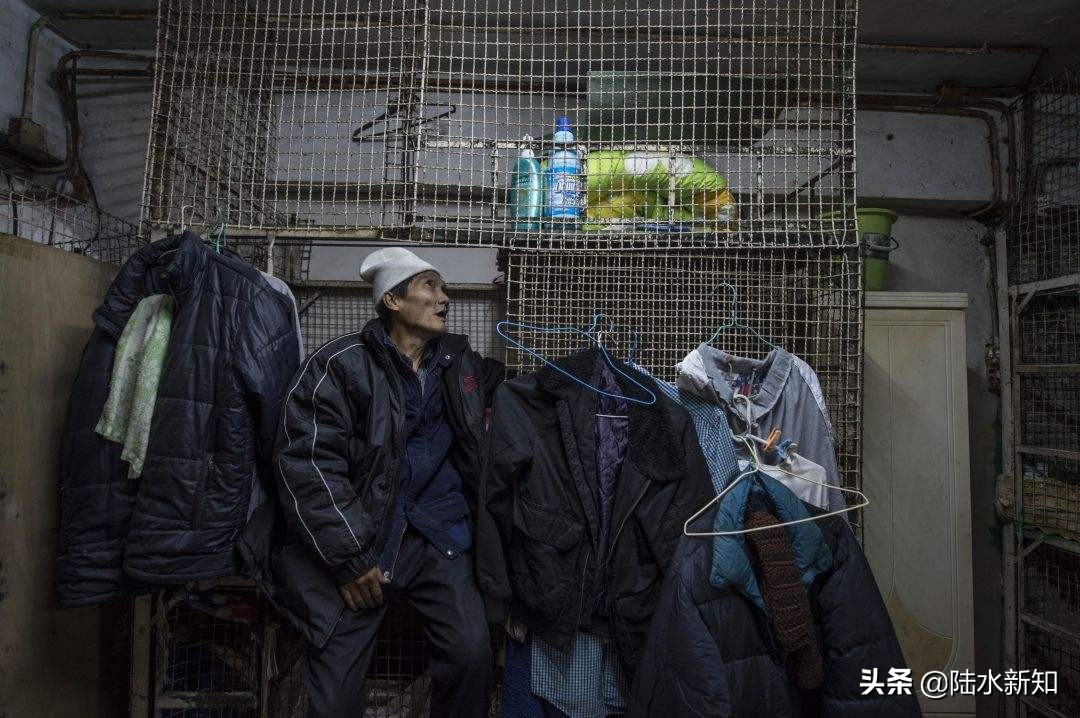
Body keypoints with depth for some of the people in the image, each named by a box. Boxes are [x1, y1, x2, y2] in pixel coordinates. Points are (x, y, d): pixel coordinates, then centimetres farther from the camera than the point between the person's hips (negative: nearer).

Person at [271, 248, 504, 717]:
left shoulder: (460, 362, 9)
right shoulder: (340, 365, -7)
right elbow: (306, 464, -13)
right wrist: (347, 558, -15)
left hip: (437, 535, 4)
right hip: (357, 538, -3)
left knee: (473, 653, -11)